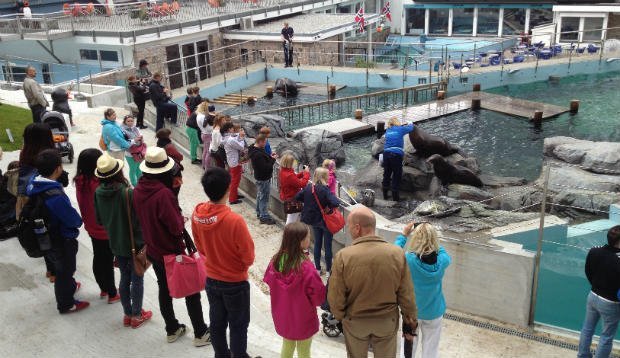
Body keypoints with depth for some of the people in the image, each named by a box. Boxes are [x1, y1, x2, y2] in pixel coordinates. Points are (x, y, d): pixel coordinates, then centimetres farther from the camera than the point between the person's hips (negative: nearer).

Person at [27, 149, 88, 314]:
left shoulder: (34, 184, -11)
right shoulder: (55, 196, -38)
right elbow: (74, 219, -28)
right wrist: (78, 220, -3)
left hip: (45, 236, 8)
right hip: (61, 241, -8)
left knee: (62, 267, 32)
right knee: (64, 271, 16)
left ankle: (69, 286, 57)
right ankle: (66, 304, 36)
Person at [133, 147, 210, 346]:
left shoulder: (138, 190, -6)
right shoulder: (164, 193, -29)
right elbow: (177, 227, -26)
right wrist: (181, 217, -7)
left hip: (153, 250, 7)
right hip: (172, 252, -7)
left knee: (164, 289, 21)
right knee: (191, 291, 9)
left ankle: (172, 330, 35)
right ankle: (201, 333, 19)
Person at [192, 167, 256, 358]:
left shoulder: (197, 214, -15)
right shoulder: (234, 220, -32)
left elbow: (200, 246, 1)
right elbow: (248, 256, -19)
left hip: (211, 279, 5)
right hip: (235, 282, -5)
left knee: (217, 322, 23)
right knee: (238, 326, 15)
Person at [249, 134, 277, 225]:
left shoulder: (254, 149, 2)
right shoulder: (258, 154, -31)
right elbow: (265, 167, -30)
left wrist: (270, 156, -2)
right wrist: (273, 159, -20)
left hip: (259, 177, 11)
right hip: (263, 178, -11)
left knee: (260, 195, 23)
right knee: (264, 197, 0)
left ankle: (259, 213, 38)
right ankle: (264, 217, 9)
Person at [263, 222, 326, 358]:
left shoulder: (276, 261, -15)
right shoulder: (306, 267, -31)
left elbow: (269, 282, 0)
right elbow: (318, 296, -22)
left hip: (282, 317, 5)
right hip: (303, 319, -5)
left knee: (287, 347, 27)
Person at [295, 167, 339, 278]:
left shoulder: (308, 187, -6)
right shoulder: (325, 190, -24)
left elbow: (297, 197, 4)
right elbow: (335, 203, -34)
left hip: (314, 220, 5)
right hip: (326, 221, -5)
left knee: (317, 243, 18)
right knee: (328, 245, 8)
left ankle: (317, 268, 27)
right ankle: (328, 270, 17)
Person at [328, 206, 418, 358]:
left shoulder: (343, 256, -24)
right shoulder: (396, 253, -19)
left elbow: (336, 297, -15)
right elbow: (406, 294, -10)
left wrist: (339, 316, 6)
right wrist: (411, 318, 7)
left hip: (355, 321, -1)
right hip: (388, 320, 1)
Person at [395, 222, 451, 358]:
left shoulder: (408, 260, -25)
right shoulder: (442, 260, -20)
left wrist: (403, 235, 4)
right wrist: (431, 236, 5)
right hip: (434, 312, 1)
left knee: (409, 344, 22)